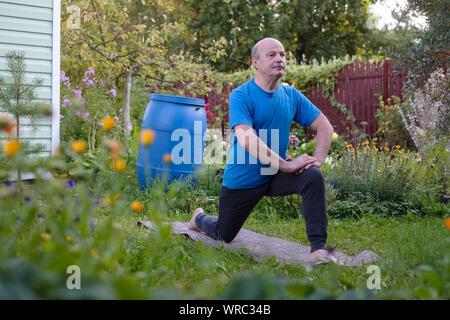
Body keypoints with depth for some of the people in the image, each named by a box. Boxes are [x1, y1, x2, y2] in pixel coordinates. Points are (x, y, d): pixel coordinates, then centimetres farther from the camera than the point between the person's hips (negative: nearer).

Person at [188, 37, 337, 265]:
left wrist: (318, 159, -13)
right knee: (223, 236, 13)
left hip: (276, 176, 3)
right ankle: (199, 218, 49)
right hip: (242, 180, -3)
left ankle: (318, 248, -24)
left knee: (313, 177, -26)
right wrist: (286, 165, -33)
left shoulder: (291, 95, 0)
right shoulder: (240, 96, -17)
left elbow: (325, 127, 5)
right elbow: (246, 139, -30)